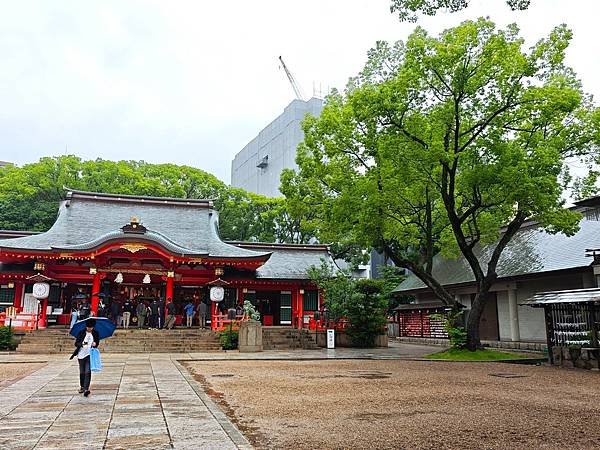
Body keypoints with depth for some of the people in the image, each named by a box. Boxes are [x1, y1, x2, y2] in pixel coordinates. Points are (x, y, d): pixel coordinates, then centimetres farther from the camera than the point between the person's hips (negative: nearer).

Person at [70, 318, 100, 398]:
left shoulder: (95, 333, 5)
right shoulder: (81, 333, -1)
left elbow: (97, 342, 16)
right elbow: (76, 343, -3)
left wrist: (95, 343, -8)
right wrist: (81, 344, -25)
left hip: (90, 355, -1)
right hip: (81, 355, 1)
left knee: (88, 372, -11)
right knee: (82, 372, 12)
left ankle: (86, 389, -14)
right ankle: (82, 387, 31)